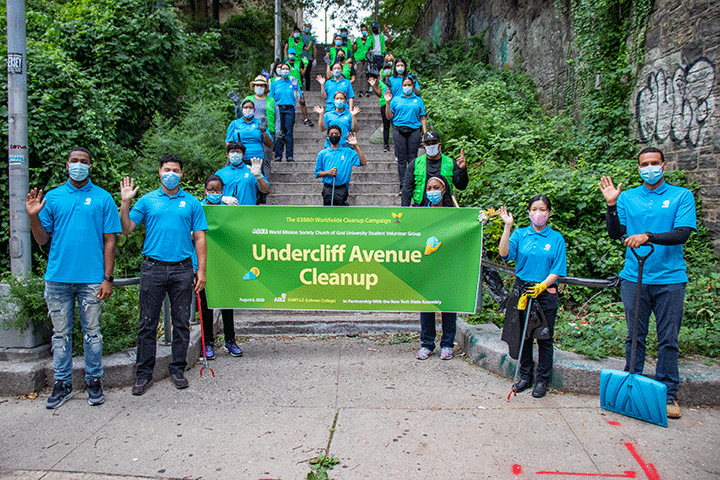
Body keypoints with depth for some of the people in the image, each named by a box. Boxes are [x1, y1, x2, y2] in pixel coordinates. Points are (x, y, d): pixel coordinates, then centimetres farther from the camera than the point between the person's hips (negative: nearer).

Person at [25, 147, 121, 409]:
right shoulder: (52, 197, 9)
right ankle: (62, 384, 21)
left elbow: (109, 241, 1)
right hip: (58, 277, 2)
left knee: (92, 331, 6)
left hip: (91, 279, -2)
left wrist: (108, 278, -5)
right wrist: (33, 217, -9)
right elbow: (42, 239, 10)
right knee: (61, 333, 10)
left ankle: (94, 381, 18)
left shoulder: (103, 198, 4)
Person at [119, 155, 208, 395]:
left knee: (181, 323, 6)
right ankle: (144, 374, 15)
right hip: (153, 267, 0)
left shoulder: (192, 203, 8)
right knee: (148, 324, 4)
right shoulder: (147, 200, 9)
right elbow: (126, 229, 5)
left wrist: (201, 270, -2)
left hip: (182, 269, 0)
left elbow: (199, 238, 6)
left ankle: (178, 370, 19)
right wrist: (125, 202, -6)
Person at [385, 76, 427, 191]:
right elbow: (389, 117, 9)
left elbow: (422, 118, 12)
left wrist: (425, 133, 3)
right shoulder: (396, 99, 14)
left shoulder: (418, 100, 16)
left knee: (412, 159, -3)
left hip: (414, 130, 0)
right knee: (401, 159, -2)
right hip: (399, 130, 0)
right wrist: (387, 102, -1)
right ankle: (402, 186, 1)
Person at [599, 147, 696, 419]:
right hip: (634, 277, 1)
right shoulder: (627, 198, 10)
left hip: (669, 279, -1)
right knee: (635, 336, 8)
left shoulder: (682, 196, 4)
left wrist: (648, 237, -23)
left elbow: (682, 233, -9)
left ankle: (668, 394, 16)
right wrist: (611, 205, -8)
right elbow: (615, 233, 4)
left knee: (668, 339, 5)